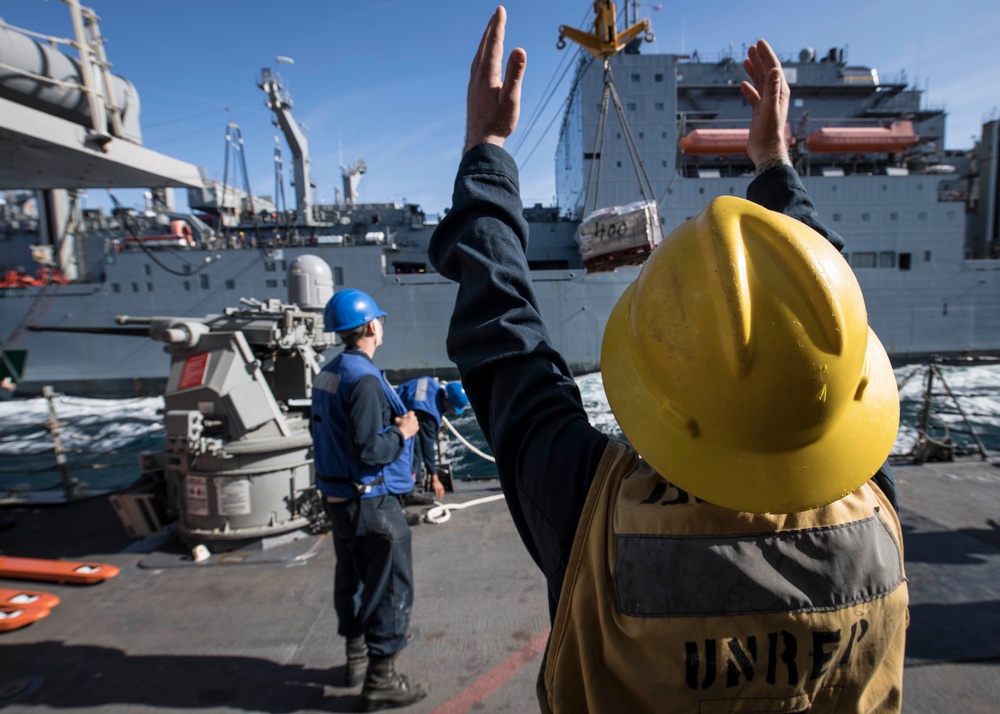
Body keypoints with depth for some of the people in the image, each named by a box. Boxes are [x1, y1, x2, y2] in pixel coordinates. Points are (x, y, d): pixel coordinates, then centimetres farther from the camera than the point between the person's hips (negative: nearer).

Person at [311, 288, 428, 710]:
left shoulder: (327, 374, 7)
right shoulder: (364, 378, -22)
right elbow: (369, 449, -26)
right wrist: (402, 432, -10)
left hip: (338, 496, 10)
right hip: (371, 501, -10)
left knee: (352, 577, 22)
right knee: (391, 585, 3)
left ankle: (356, 657, 39)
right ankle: (380, 680, 14)